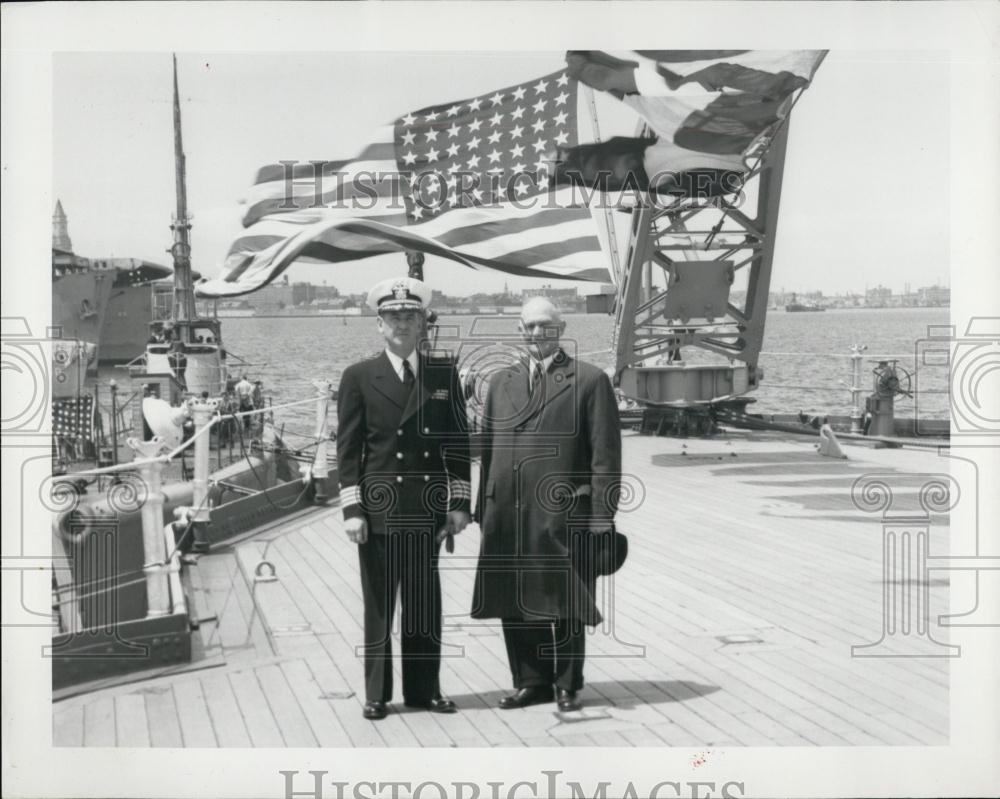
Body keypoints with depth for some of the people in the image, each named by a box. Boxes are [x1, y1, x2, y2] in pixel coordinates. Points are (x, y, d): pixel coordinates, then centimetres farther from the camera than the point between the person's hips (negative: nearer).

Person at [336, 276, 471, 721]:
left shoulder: (444, 374, 7)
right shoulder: (359, 377, 1)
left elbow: (458, 443, 7)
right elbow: (348, 449, -1)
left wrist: (460, 502, 1)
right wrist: (351, 509, -8)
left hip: (429, 509, 2)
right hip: (379, 510, -2)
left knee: (426, 602, 8)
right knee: (378, 605, 6)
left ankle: (424, 689, 20)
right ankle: (376, 694, 17)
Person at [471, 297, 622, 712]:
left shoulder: (590, 380, 0)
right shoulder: (500, 382, 15)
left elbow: (606, 454, -5)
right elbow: (487, 449, 14)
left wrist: (602, 515, -10)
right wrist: (485, 509, 8)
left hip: (565, 515, -4)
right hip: (508, 516, 5)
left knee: (566, 606, 4)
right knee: (515, 605, 9)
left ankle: (567, 685, 18)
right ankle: (531, 681, 23)